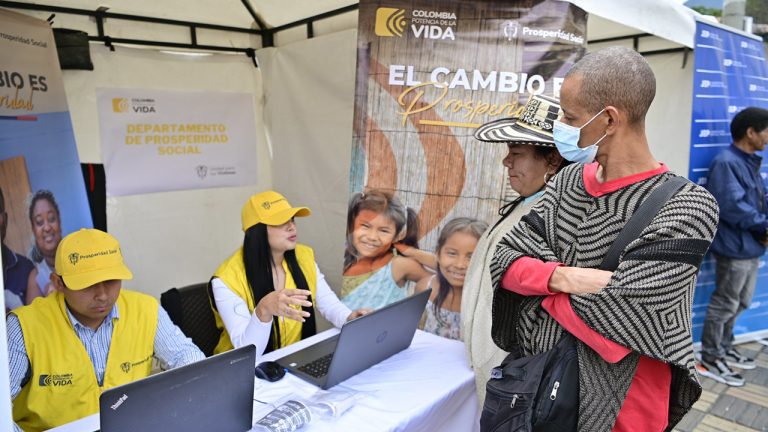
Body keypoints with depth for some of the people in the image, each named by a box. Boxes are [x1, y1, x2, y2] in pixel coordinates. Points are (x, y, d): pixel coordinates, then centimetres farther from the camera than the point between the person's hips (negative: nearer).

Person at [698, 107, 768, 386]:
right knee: (724, 305, 1)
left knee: (739, 304, 20)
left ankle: (724, 349, 36)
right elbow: (732, 206, -26)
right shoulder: (726, 163, -18)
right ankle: (711, 360, 14)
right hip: (734, 248, -10)